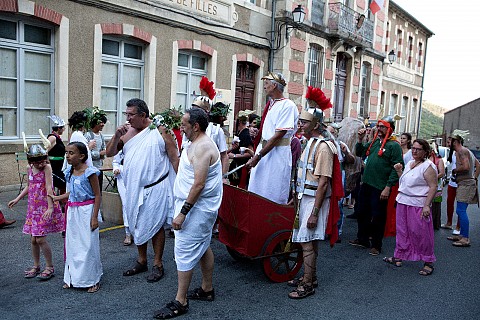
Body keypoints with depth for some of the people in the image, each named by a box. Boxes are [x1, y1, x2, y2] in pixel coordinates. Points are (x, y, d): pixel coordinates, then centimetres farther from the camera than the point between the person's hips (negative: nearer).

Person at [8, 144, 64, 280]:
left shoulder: (47, 167, -12)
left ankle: (50, 267, 8)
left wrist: (50, 207, -26)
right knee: (33, 239, 11)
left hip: (45, 207, -7)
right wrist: (17, 199, 19)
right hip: (33, 208, 7)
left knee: (40, 239, -7)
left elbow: (49, 188, -20)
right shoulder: (30, 169, 8)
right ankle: (36, 266, 27)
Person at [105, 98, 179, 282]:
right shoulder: (127, 133, 6)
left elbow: (174, 159, -7)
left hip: (155, 188, -5)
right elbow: (109, 153, 8)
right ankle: (141, 262, 31)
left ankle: (158, 265, 17)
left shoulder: (160, 132, -8)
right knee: (137, 226, 15)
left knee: (155, 226, 3)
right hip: (133, 189, 6)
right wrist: (116, 136, -8)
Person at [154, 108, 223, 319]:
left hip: (197, 208, -11)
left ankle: (180, 302, 6)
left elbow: (199, 184, -26)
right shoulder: (197, 144, 12)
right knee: (203, 247, 18)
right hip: (201, 207, 11)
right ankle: (207, 289, 32)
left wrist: (182, 212, -25)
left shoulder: (202, 147, -21)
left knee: (185, 252, -5)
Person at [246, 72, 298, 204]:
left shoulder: (288, 105, -13)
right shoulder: (271, 104, 14)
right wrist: (256, 154, 10)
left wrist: (258, 156, -19)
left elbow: (278, 136, -19)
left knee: (274, 197, -1)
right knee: (256, 192, 12)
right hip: (264, 151, 9)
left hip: (278, 153, -9)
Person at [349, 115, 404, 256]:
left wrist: (388, 187, -20)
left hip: (380, 188, -7)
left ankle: (376, 245, 18)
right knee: (362, 213, 16)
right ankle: (362, 239, 32)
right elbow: (360, 153, 22)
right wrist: (360, 139, 6)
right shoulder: (374, 142, 12)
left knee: (378, 217, 4)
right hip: (366, 184, 7)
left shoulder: (394, 146, -10)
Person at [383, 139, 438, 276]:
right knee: (402, 231, 14)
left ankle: (428, 262, 11)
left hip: (418, 205, -8)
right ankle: (399, 257, 25)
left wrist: (427, 205, -22)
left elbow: (433, 187, -16)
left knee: (420, 233, -2)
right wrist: (399, 171, 7)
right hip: (403, 202, 8)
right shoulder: (409, 163, 14)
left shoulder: (428, 166, -11)